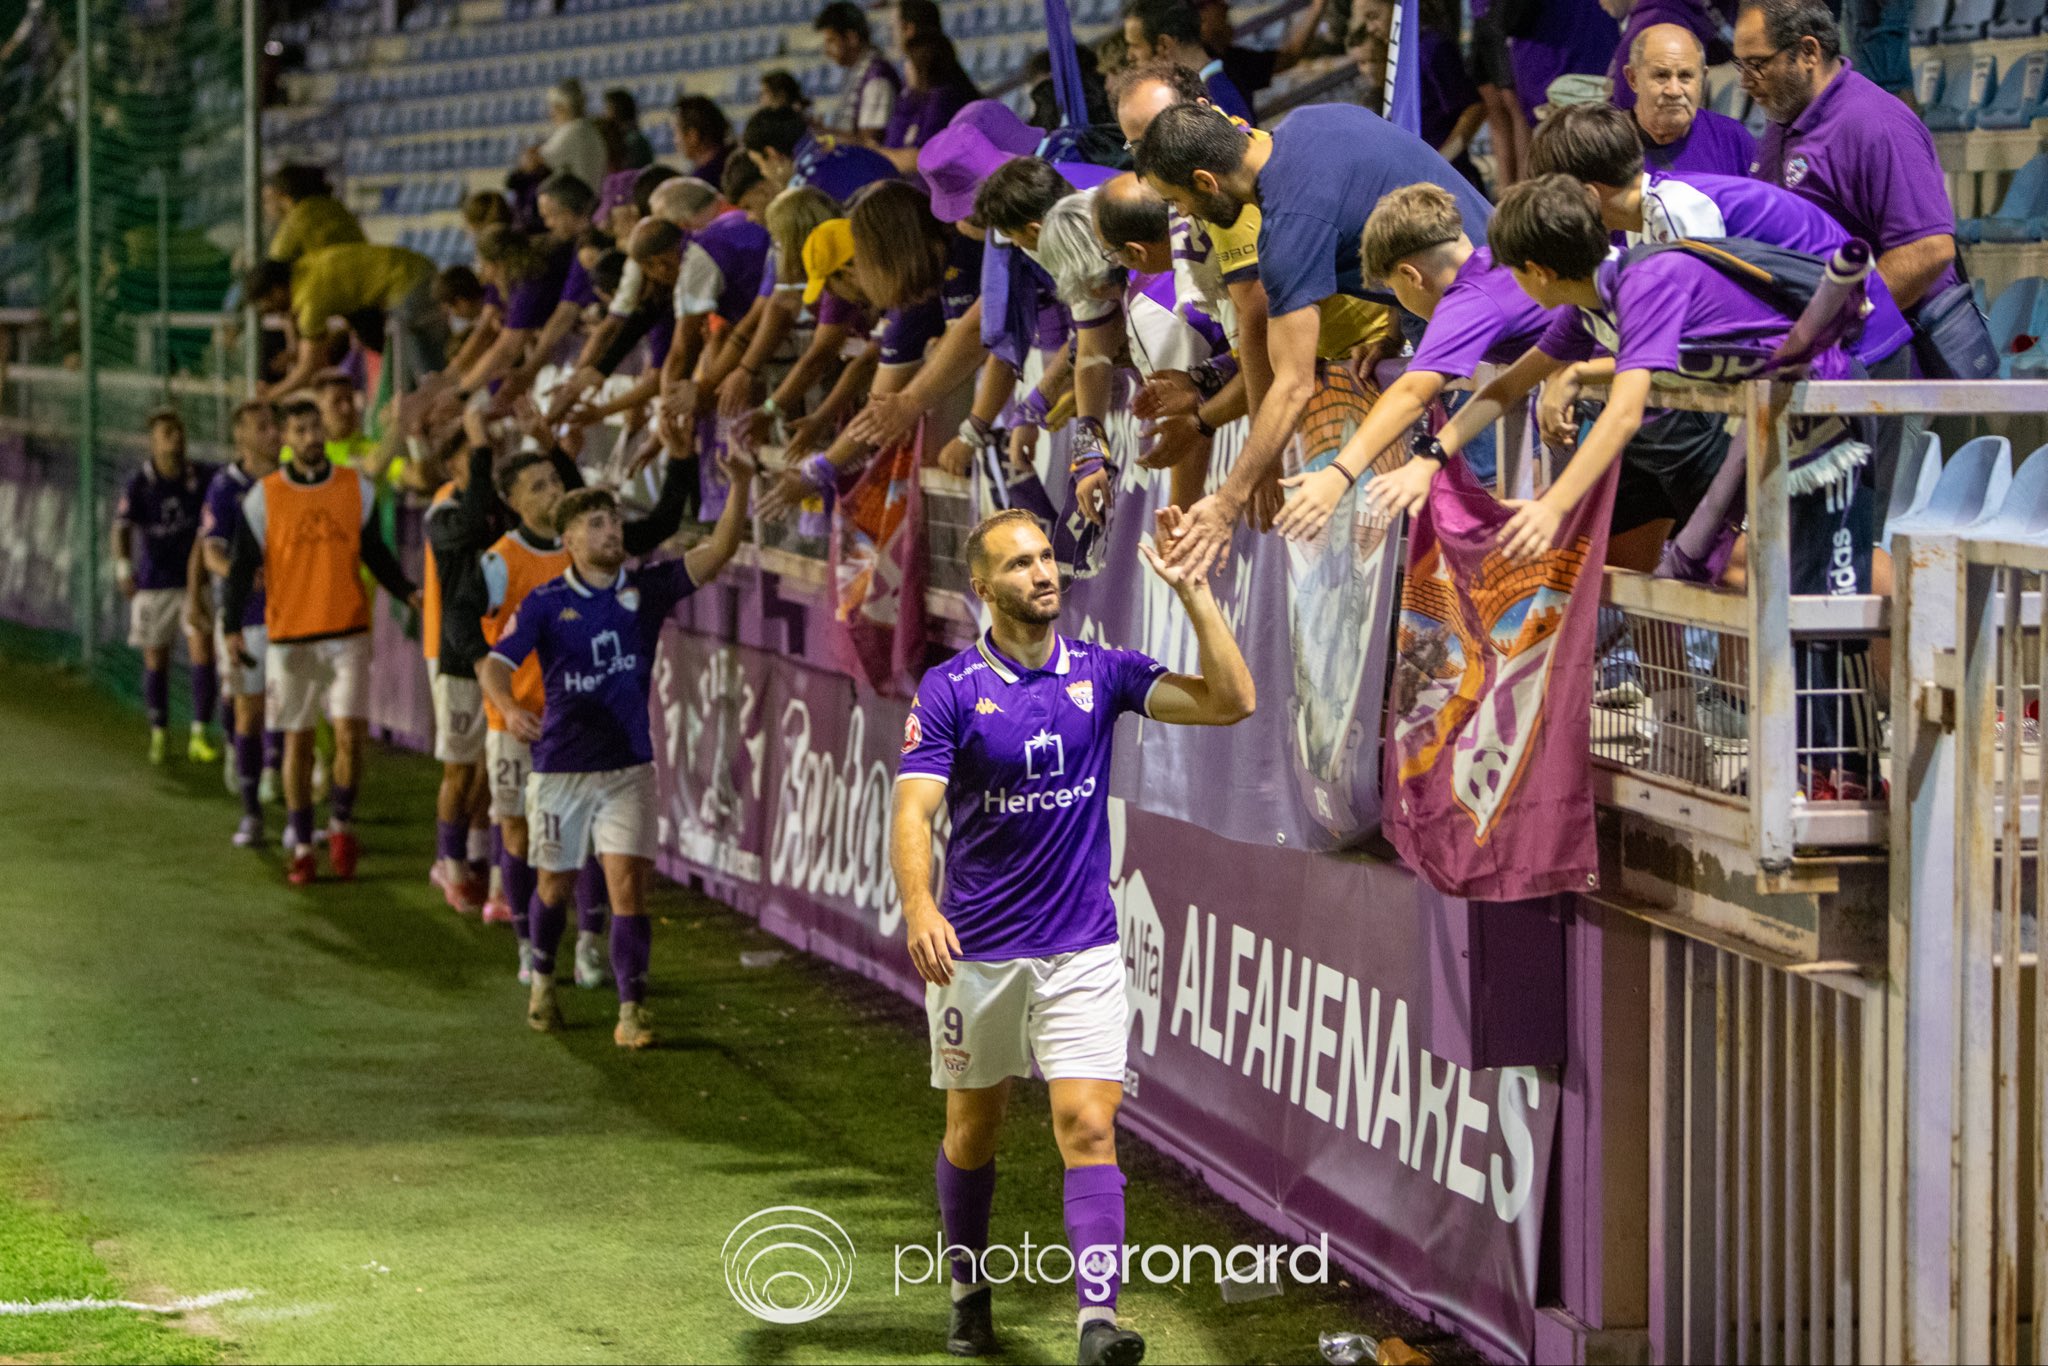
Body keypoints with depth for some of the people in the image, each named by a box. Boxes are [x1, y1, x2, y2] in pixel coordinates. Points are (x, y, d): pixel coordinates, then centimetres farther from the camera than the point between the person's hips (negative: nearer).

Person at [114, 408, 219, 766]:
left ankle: (199, 737, -7)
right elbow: (122, 528, -18)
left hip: (194, 576, 1)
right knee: (156, 660, 7)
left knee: (202, 650, -12)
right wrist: (123, 567, -34)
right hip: (153, 583, -1)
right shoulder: (138, 484, -9)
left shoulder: (202, 477, -2)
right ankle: (159, 735, 25)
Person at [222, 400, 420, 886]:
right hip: (288, 636, 0)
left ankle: (341, 823, 13)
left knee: (350, 732, -10)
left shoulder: (357, 488, 4)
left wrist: (408, 592, -3)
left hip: (348, 632, 0)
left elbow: (375, 554, 12)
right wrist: (233, 627, -8)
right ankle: (301, 846, 14)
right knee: (297, 740, 5)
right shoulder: (263, 496, 0)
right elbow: (243, 565, 2)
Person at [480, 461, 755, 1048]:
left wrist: (739, 486, -27)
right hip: (559, 766, 0)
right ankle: (542, 979, 41)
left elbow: (717, 552, -11)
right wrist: (510, 706, -37)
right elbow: (495, 663, -14)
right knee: (556, 885, 13)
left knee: (628, 882, -11)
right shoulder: (545, 603, -6)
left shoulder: (646, 588, -1)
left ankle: (632, 1011, -7)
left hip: (629, 767, 0)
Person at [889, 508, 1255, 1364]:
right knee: (973, 1130, 13)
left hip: (1081, 949, 1)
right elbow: (913, 811, -14)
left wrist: (1191, 590, -14)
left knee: (1088, 1127, -11)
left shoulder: (1102, 674, 1)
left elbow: (1230, 701, -7)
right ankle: (969, 1293, 33)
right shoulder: (949, 691, -6)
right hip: (974, 949, -1)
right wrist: (919, 908, -31)